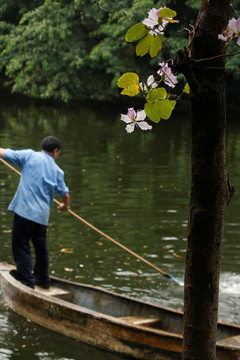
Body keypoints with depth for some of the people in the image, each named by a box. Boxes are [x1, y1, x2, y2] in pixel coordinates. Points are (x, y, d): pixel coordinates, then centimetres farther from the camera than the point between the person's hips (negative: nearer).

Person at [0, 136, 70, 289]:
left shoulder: (30, 155, 1)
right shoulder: (57, 170, 11)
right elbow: (64, 193, 16)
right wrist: (65, 206, 37)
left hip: (24, 210, -4)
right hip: (42, 214, 4)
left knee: (21, 247, -1)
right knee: (41, 247, 21)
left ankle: (27, 282, -6)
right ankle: (42, 279, 35)